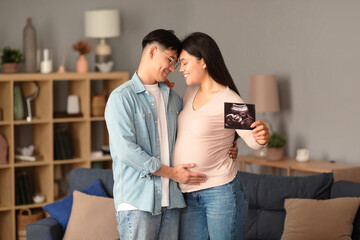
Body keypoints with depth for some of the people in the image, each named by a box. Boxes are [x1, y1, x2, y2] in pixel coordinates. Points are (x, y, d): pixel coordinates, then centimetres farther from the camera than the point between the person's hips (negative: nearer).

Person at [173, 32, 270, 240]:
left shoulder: (229, 101, -13)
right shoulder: (190, 93, 10)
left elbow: (251, 138, -19)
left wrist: (262, 138, -39)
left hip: (221, 192, -7)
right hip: (189, 195, 7)